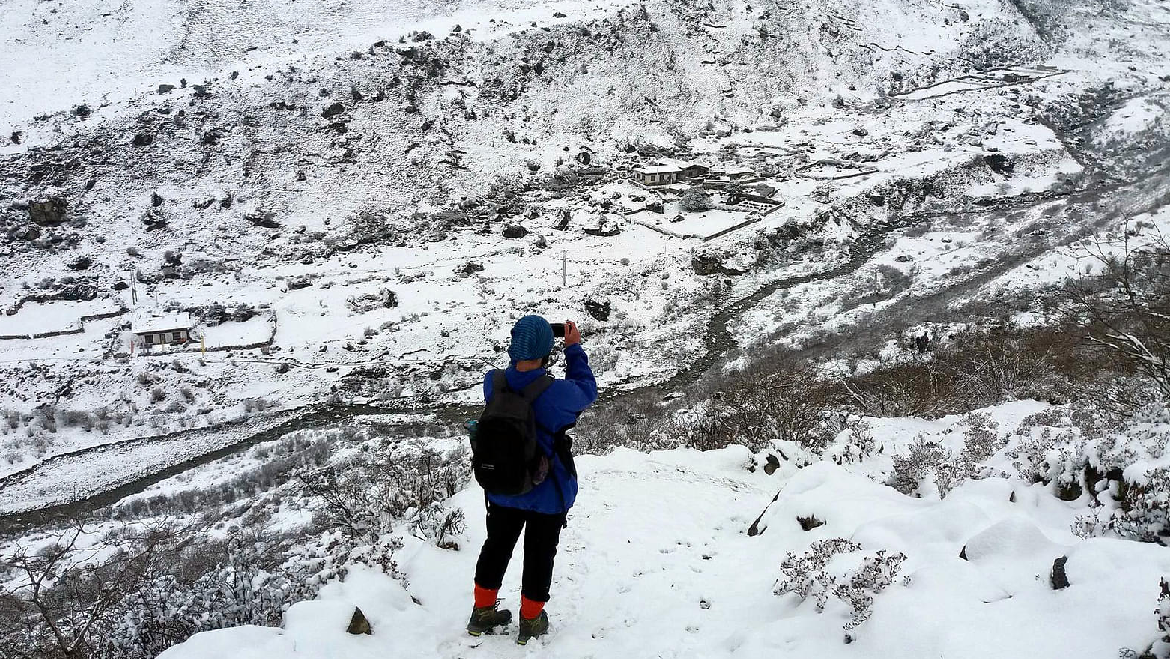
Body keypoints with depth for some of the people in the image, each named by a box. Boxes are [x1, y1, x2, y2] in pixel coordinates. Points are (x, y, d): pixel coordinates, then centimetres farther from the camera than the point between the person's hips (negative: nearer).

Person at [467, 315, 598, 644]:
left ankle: (483, 613, 36)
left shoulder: (492, 383, -18)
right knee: (539, 556, 15)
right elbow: (587, 390, -7)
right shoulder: (558, 393, -30)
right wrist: (574, 349, 1)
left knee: (496, 548, 22)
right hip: (548, 494, -4)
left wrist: (522, 351, 4)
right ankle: (531, 621, 30)